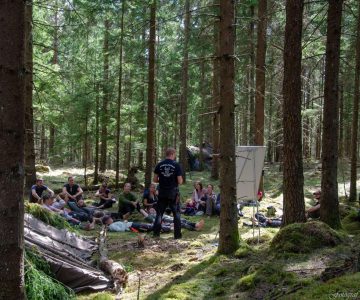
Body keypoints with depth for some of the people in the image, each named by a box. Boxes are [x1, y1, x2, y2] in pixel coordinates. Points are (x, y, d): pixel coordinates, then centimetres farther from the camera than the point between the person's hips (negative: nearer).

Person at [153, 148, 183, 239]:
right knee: (176, 214, 9)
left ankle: (156, 233, 12)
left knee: (159, 213, 12)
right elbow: (180, 181, -11)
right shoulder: (176, 165, -9)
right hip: (173, 193, -2)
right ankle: (177, 234, 9)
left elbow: (155, 179, 2)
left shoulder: (159, 165, -1)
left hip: (162, 193, 3)